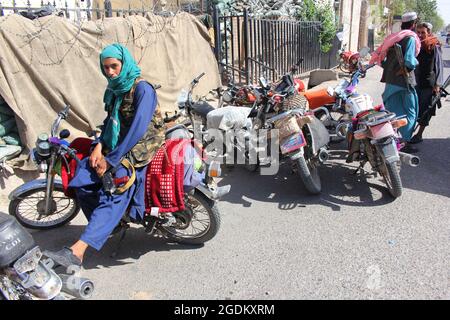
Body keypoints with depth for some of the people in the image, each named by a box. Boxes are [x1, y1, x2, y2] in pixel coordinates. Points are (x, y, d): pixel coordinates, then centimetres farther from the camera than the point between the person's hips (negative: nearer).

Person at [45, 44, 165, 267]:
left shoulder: (142, 89, -14)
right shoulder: (113, 88, 14)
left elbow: (137, 129, -21)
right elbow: (110, 120, 16)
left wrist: (111, 160, -19)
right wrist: (98, 146, -4)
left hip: (140, 147, -8)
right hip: (115, 144, 8)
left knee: (112, 195, -26)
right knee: (81, 180, -12)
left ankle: (77, 252, -33)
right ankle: (104, 225, 7)